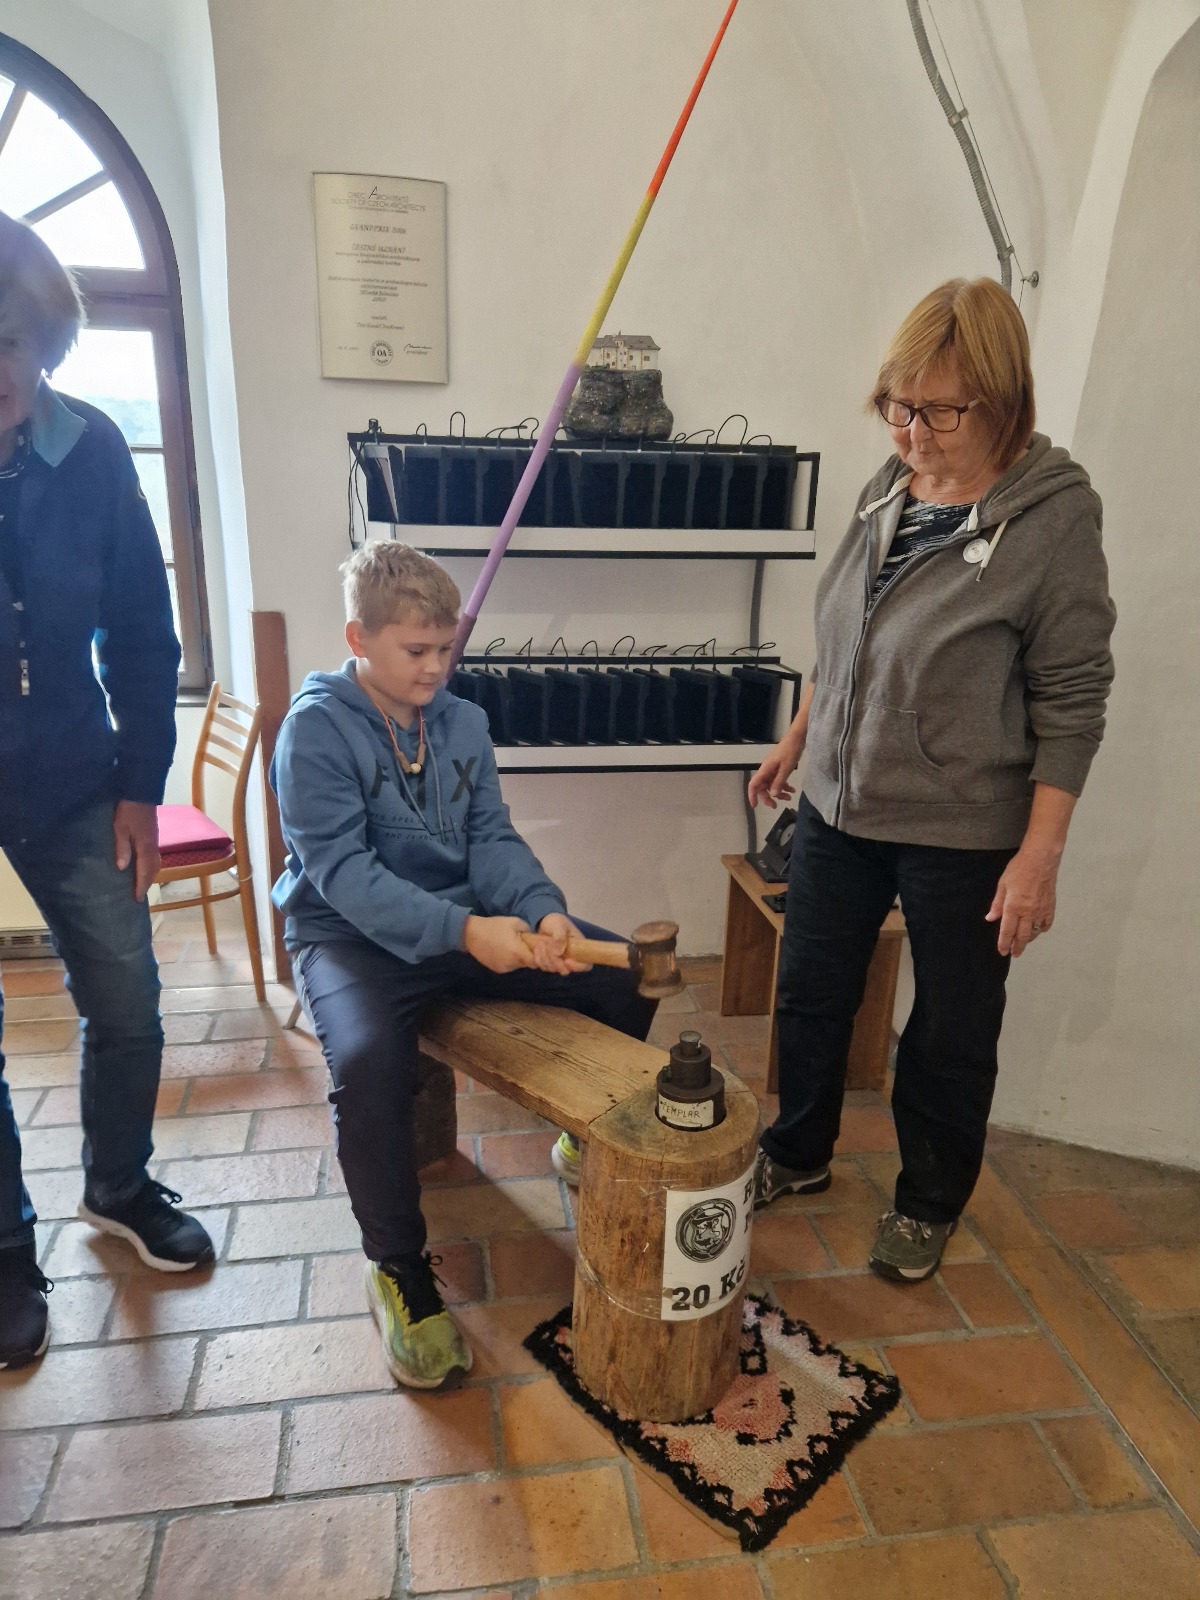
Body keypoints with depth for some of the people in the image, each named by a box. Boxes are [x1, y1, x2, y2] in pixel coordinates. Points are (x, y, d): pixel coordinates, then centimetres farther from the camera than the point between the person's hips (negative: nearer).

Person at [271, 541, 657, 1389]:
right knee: (369, 1061, -36)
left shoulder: (464, 721, 5)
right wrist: (461, 930, -31)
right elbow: (342, 871, -19)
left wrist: (542, 911, -20)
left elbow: (494, 839, 1)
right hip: (351, 934, -5)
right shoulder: (316, 728, -12)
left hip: (472, 923, 6)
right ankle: (399, 1269, -10)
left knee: (627, 975, -7)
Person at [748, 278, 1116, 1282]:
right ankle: (797, 1154, 42)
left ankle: (930, 1204, 37)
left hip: (963, 833, -5)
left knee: (952, 1031, 12)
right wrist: (798, 737, 17)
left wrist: (1039, 855, -15)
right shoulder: (891, 486, 2)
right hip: (839, 804, 6)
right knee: (810, 994, 17)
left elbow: (1071, 701, -13)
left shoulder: (1054, 515, -14)